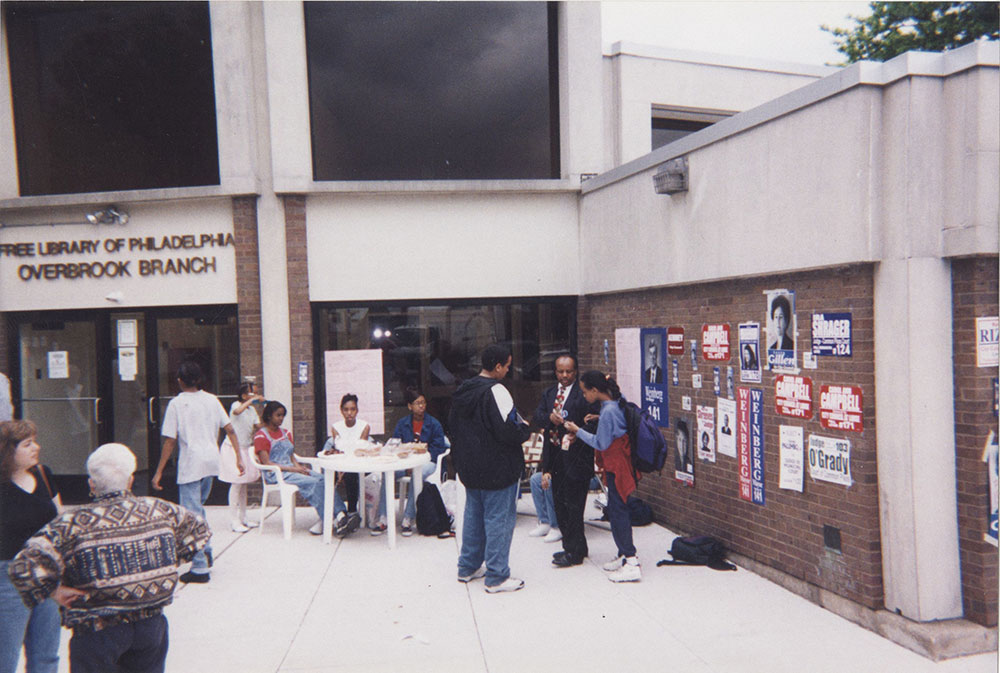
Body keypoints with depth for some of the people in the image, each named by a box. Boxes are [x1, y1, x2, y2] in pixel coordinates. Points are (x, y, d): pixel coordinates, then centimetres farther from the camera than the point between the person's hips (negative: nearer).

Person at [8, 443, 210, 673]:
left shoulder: (74, 523, -14)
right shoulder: (159, 510, -4)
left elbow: (24, 567, -22)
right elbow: (199, 529, 11)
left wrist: (55, 591, -7)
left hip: (97, 631, -3)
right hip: (151, 625, 3)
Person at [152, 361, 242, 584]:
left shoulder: (177, 403, -5)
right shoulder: (212, 400, 8)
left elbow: (170, 441, -8)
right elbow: (230, 430, 5)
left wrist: (159, 472, -3)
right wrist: (239, 458, 10)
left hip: (190, 465, -6)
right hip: (211, 462, 6)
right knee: (197, 508, 25)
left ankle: (200, 568, 1)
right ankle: (205, 549, 21)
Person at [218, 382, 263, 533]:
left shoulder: (252, 409, 9)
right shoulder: (236, 405, -13)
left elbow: (258, 427, 7)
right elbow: (237, 411, -39)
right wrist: (252, 400, -34)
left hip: (244, 449, 8)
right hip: (232, 448, -7)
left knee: (244, 483, 11)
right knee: (237, 483, -9)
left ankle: (243, 517, 19)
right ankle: (234, 520, -3)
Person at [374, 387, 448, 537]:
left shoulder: (434, 424, 2)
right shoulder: (402, 423, 13)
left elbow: (439, 448, -4)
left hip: (427, 462, -3)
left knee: (417, 474, -39)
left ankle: (408, 520, -32)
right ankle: (382, 519, -26)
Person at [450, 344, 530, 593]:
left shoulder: (463, 391, 8)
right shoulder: (495, 391, -21)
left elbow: (453, 424, 17)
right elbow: (508, 431, -25)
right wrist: (524, 428, -5)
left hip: (469, 467, 9)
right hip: (497, 469, -9)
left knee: (474, 515, 19)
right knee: (499, 519, 0)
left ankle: (468, 567, 30)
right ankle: (496, 577, 5)